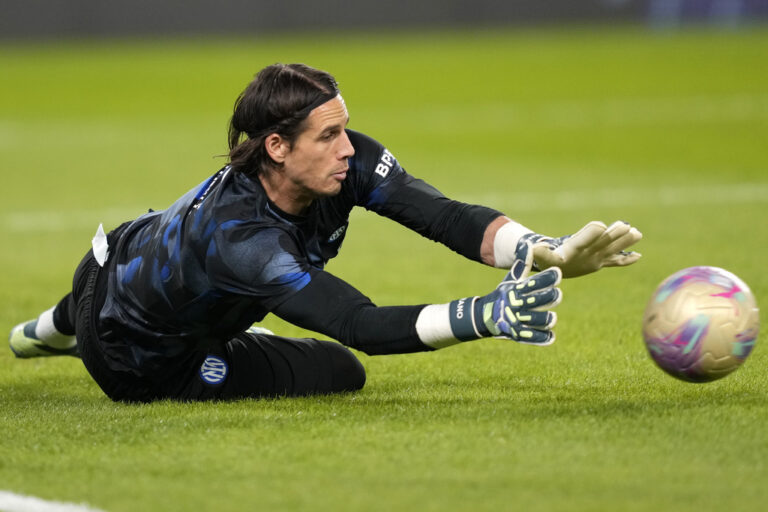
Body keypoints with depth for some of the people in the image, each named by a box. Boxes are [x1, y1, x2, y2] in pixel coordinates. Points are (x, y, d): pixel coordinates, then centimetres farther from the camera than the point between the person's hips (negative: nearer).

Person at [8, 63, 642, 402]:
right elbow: (361, 326, -53)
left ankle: (56, 328, 61)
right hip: (133, 365, -7)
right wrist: (486, 316, -66)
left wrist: (548, 253, -55)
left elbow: (446, 217, -37)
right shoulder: (239, 236, -47)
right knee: (339, 373, -3)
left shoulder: (346, 161, -28)